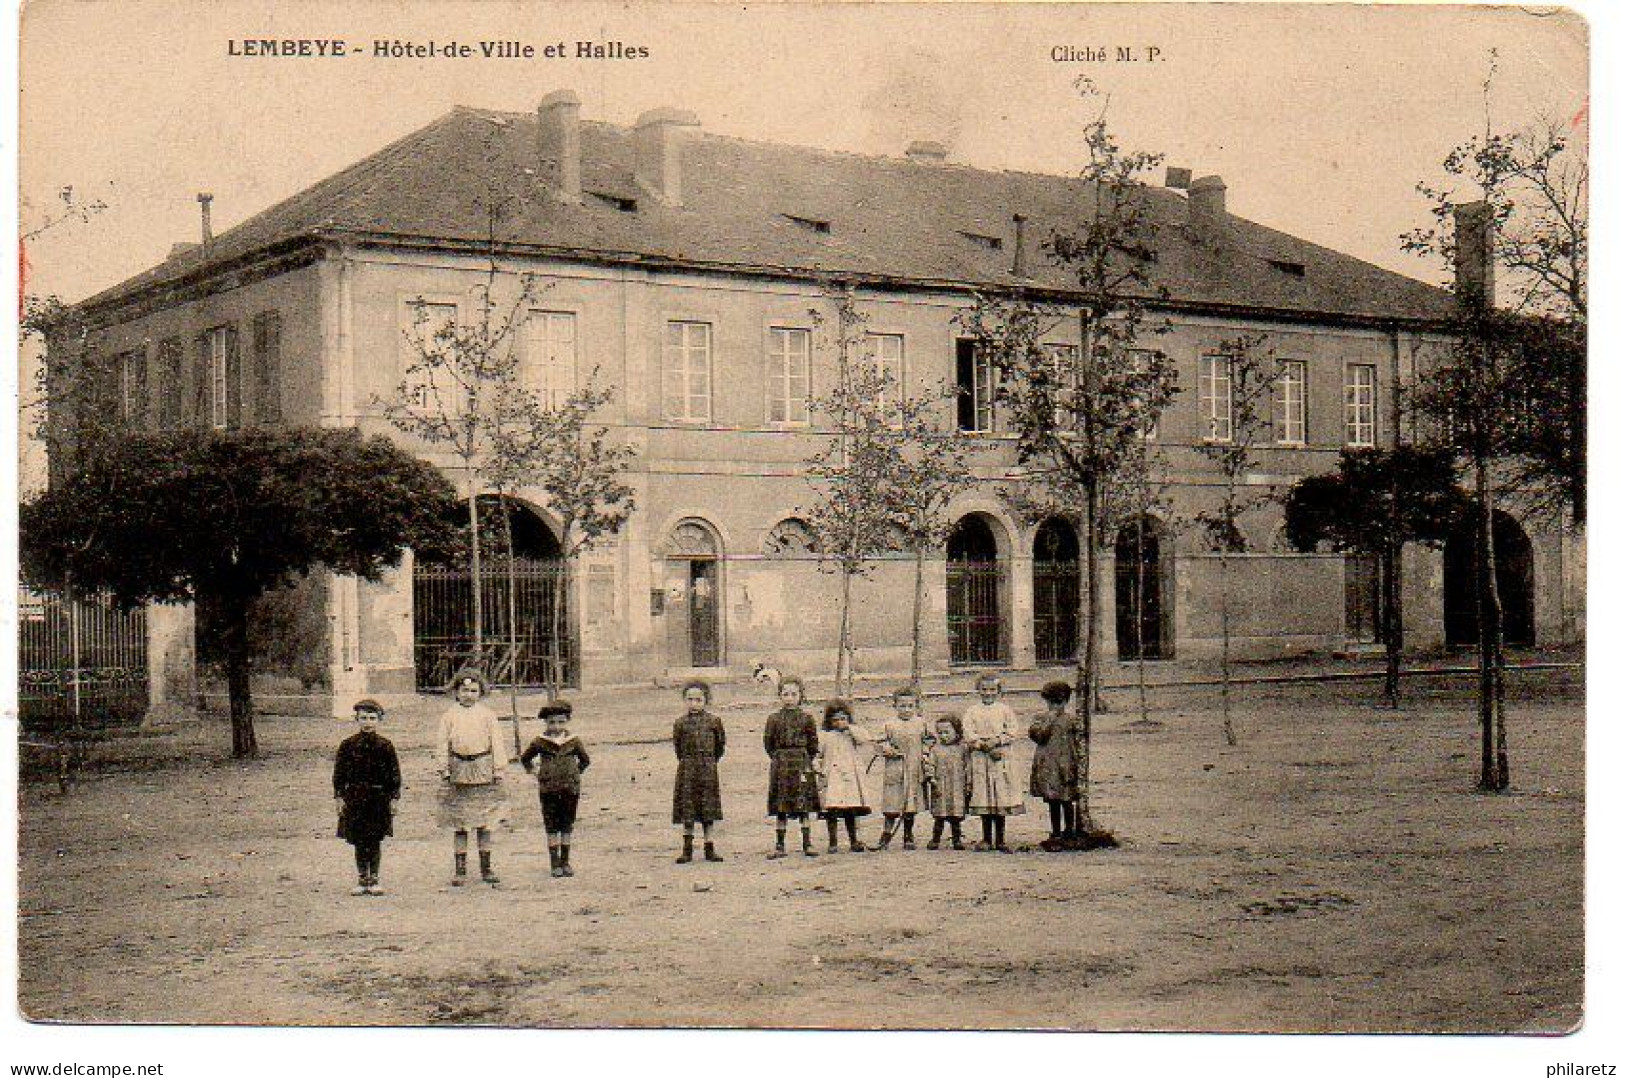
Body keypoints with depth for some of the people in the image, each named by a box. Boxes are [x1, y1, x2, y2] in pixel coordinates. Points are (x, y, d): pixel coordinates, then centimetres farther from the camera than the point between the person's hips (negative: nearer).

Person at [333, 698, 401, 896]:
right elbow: (339, 774, 5)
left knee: (375, 841, 3)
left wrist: (394, 798, 1)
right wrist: (339, 797, 0)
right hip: (355, 798, 1)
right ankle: (362, 880, 11)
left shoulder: (385, 746, 1)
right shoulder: (348, 745, 2)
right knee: (359, 841, 4)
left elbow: (394, 774, 4)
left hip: (379, 798, -1)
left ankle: (374, 879, 11)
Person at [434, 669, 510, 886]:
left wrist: (498, 769, 0)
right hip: (458, 771, 0)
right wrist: (444, 770, 0)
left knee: (484, 822, 4)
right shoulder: (450, 715, 6)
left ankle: (486, 868, 12)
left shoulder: (487, 715, 6)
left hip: (483, 771, 0)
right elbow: (442, 744, 7)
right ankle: (460, 870, 8)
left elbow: (497, 743, 6)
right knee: (459, 824, 3)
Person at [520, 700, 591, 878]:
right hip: (548, 789, -1)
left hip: (570, 789, 1)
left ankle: (565, 862, 14)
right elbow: (525, 758, 15)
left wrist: (575, 773, 10)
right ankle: (555, 863, 4)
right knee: (552, 826, 1)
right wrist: (534, 772, 8)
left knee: (567, 825, 6)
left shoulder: (574, 741, 3)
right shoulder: (540, 742, -1)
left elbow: (585, 760, 19)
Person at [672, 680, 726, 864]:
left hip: (707, 768, 0)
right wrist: (685, 760, 10)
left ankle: (709, 848, 12)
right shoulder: (681, 723, 1)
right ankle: (688, 849, 6)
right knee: (687, 808, 0)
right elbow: (677, 744, 12)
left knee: (708, 808, 4)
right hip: (687, 769, 0)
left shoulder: (713, 721, 1)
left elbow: (721, 743, 11)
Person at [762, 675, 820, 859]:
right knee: (781, 809, 3)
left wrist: (805, 760, 3)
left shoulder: (806, 719, 3)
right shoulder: (774, 719, 4)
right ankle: (779, 846, 8)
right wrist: (779, 759, 4)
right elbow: (768, 742, 7)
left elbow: (813, 744, 6)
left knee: (804, 807, 0)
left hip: (802, 764, -1)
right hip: (780, 767, 1)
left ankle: (807, 845, 5)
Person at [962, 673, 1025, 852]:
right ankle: (987, 839, 10)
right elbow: (969, 736, -3)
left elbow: (1011, 734, 1)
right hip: (980, 758, 0)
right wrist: (985, 746, -15)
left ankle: (1000, 840, 6)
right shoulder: (971, 711, 6)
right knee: (983, 797, 1)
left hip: (1001, 758, 0)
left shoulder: (1004, 709, 8)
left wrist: (996, 741, -15)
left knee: (1002, 799, 0)